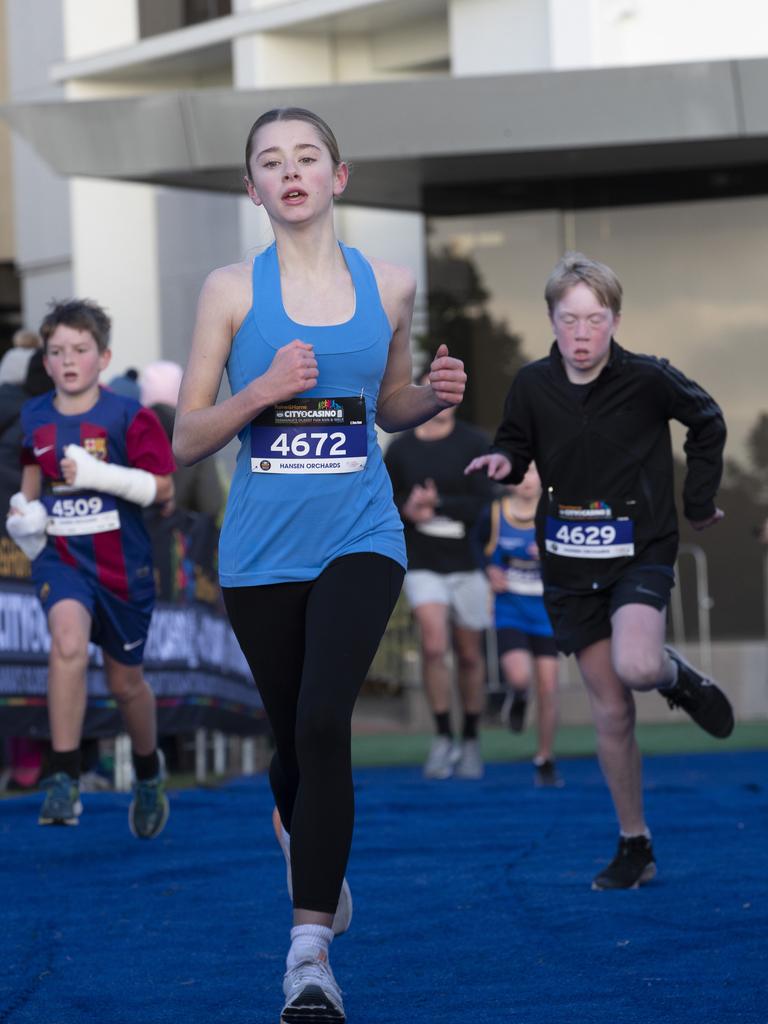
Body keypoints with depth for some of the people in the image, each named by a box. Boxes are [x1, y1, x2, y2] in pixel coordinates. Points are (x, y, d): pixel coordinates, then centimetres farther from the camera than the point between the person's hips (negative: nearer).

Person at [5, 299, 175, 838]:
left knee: (126, 682, 13)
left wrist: (100, 474, -23)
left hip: (122, 564, -1)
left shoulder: (128, 416, -10)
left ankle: (148, 770, 44)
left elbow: (163, 487, -11)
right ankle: (64, 779, -28)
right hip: (60, 556, 1)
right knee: (68, 640, -30)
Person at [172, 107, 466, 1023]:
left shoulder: (388, 286, 5)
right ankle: (301, 833, 46)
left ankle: (310, 946, -17)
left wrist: (434, 396, -2)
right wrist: (263, 391, -17)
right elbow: (186, 440, 0)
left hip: (358, 539, -1)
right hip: (261, 551, 1)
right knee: (293, 737, 10)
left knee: (323, 723, -20)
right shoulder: (232, 290, -1)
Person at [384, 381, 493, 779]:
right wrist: (407, 510, -10)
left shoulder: (474, 444, -4)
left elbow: (486, 507, -11)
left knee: (469, 655, 9)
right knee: (434, 645, -19)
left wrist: (437, 504, -18)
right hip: (423, 564, 0)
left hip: (467, 563, 0)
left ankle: (470, 741, 27)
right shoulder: (400, 449, 4)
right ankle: (443, 736, -6)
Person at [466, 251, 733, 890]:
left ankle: (679, 676, 8)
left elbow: (708, 422, 6)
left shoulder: (647, 379, -11)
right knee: (611, 711, 5)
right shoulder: (533, 386, -5)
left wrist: (699, 501, 8)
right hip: (570, 565, 3)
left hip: (640, 554, -3)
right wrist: (503, 462, -12)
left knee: (635, 667, -30)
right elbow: (517, 446, 11)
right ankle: (635, 847, 17)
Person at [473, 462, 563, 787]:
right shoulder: (493, 513, -5)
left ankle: (545, 760, 17)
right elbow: (477, 544, 14)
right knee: (519, 676, -22)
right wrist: (489, 569, -3)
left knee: (548, 687, -1)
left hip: (545, 612, 1)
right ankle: (517, 698, 18)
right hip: (509, 611, -1)